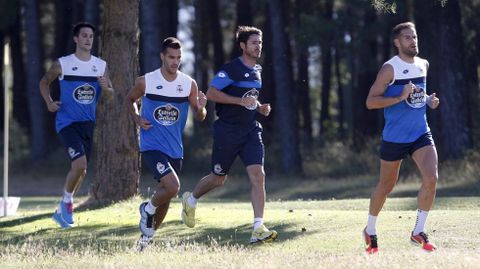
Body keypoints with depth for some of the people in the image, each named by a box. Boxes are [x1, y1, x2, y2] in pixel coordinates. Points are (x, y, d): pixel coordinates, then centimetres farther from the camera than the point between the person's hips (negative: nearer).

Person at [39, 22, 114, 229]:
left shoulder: (101, 66, 5)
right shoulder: (62, 64, -5)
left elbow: (110, 96, 8)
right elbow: (44, 82, 9)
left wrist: (106, 88, -15)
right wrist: (49, 102, -8)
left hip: (87, 123, 5)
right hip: (67, 122, -5)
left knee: (81, 170, 10)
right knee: (80, 163, -22)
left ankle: (62, 211, 27)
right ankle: (67, 202, 1)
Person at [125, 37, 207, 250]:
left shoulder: (189, 84, -1)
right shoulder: (146, 82, -7)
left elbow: (199, 117, 3)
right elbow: (129, 100, 11)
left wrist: (201, 108, -20)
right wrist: (137, 118, -8)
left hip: (175, 149, 4)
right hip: (152, 146, -4)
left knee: (165, 196, 12)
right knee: (173, 186, -23)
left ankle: (148, 235, 33)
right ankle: (148, 209, 7)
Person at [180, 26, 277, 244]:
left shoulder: (257, 71, 13)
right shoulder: (232, 68, -13)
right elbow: (211, 93, -19)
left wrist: (259, 107, 9)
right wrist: (241, 101, -23)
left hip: (250, 131, 6)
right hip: (227, 131, -6)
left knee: (258, 175, -12)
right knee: (218, 179, 8)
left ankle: (258, 229, -15)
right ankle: (191, 199, 40)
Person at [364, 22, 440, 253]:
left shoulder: (423, 65, 8)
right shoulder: (390, 69, -12)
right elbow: (370, 102, -16)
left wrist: (428, 100, 5)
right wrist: (400, 98, -25)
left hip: (421, 134, 4)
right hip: (394, 137, -4)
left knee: (431, 178, -16)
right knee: (386, 187, 9)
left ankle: (418, 232, -4)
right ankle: (370, 230, 32)